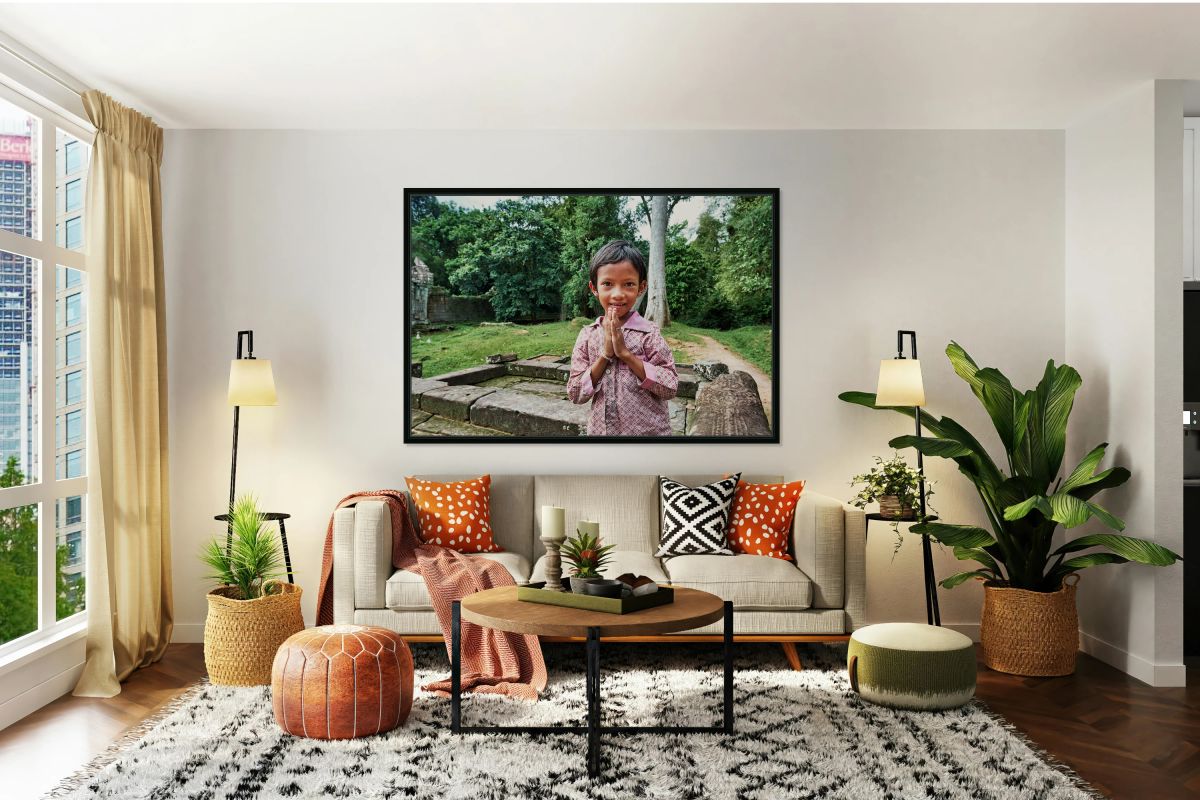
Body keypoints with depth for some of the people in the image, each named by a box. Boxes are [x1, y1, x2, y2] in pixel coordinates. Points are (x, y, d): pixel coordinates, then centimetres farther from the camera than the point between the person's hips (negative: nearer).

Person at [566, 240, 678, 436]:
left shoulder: (648, 333, -10)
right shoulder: (587, 335, -4)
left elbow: (670, 388, -14)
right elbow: (575, 394, -5)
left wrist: (626, 353, -20)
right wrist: (604, 355, -17)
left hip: (648, 430, -2)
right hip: (600, 430, 2)